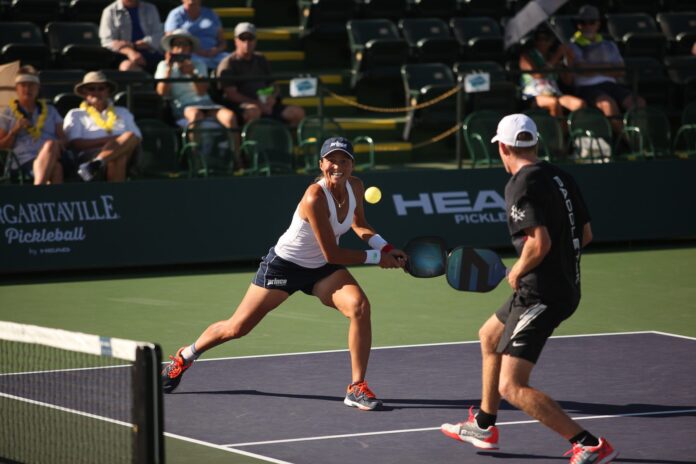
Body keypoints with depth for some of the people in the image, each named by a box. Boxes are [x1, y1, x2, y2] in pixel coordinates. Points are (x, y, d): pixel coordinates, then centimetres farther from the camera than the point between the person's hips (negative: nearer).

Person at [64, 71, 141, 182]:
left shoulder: (123, 113, 33)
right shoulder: (76, 115, 21)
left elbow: (137, 138, 18)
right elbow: (75, 144, 3)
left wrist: (123, 141, -7)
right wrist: (107, 140, -5)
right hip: (89, 155, -3)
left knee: (131, 136, -33)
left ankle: (94, 166, -49)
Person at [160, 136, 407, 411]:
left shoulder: (356, 187, -10)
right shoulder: (315, 198, -33)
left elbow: (359, 226, 13)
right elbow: (333, 254, -28)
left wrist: (386, 248, -3)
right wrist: (377, 258, -20)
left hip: (322, 269, 5)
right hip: (285, 265, -5)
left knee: (359, 307, -24)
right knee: (236, 328, 5)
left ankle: (357, 388, -14)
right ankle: (184, 357, 36)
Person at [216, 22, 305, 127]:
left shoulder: (261, 60, 23)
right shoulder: (228, 64, 2)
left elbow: (273, 86, 24)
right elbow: (231, 94, -9)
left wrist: (273, 97, -2)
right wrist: (258, 104, -17)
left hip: (266, 105, 6)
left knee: (298, 112, -11)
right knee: (254, 111, -41)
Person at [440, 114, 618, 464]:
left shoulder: (521, 186, -17)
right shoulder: (559, 177, 8)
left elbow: (540, 243, -27)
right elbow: (585, 234, 14)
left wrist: (517, 272, -10)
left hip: (540, 295, -10)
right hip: (565, 286, 10)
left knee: (512, 388, -12)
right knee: (489, 337, 31)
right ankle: (483, 427, 44)